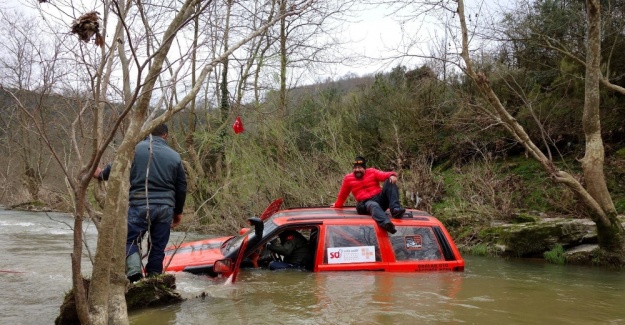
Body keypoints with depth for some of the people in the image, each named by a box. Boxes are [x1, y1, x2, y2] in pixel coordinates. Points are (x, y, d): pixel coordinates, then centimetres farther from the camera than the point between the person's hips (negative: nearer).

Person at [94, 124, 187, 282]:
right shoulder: (175, 156, 10)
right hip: (166, 208, 4)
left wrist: (101, 174, 27)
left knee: (129, 240, 3)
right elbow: (181, 187, 14)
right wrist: (178, 211, 25)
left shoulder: (135, 149, -1)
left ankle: (134, 272, -17)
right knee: (158, 246, 10)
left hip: (140, 205, -3)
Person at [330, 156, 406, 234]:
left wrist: (392, 175, -29)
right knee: (374, 205, -42)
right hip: (365, 204, -3)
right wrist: (337, 205, 33)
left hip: (380, 199, 3)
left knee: (390, 181, -21)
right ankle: (385, 223, -76)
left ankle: (395, 209, -38)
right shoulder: (348, 178, 11)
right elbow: (343, 194, 24)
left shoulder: (372, 172, 11)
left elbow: (384, 175, -7)